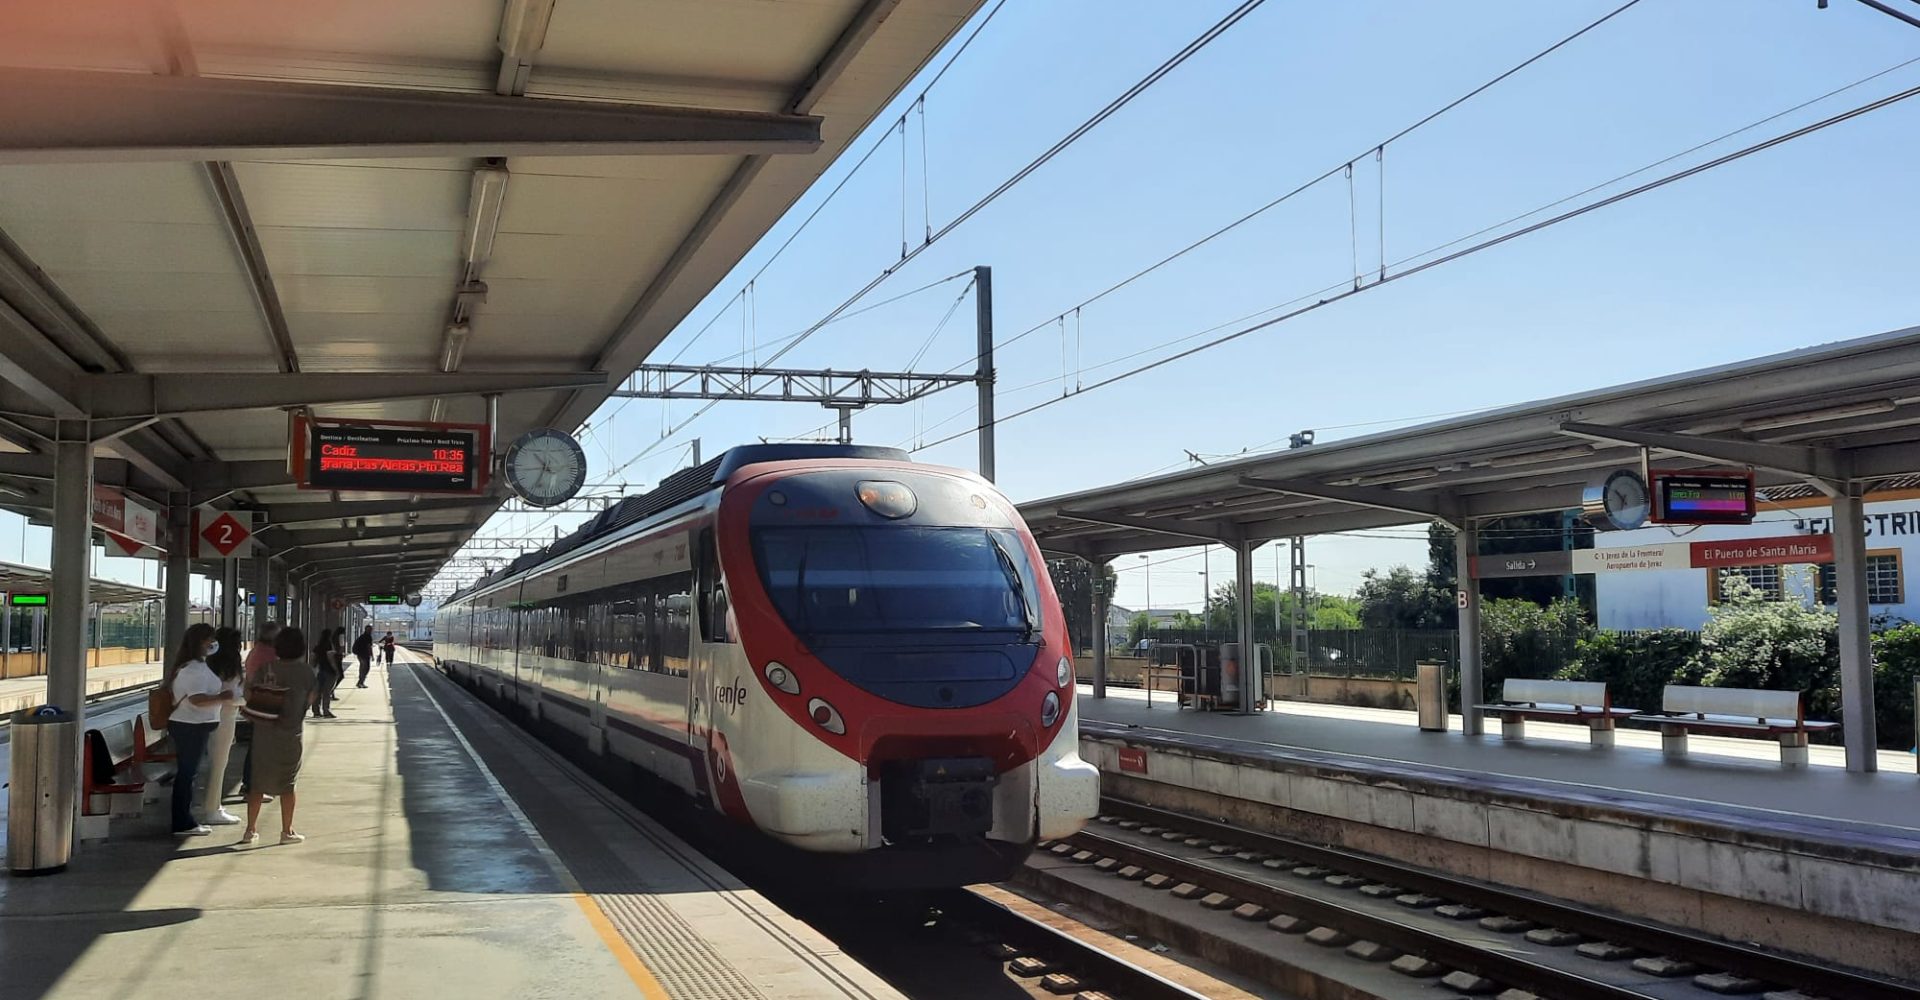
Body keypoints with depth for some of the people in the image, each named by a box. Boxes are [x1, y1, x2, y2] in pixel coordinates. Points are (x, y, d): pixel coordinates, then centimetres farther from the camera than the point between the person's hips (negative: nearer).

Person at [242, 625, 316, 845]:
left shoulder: (267, 667, -2)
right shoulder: (305, 670, -7)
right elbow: (311, 698, -1)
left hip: (264, 730, 2)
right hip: (291, 731, -2)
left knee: (258, 781, 10)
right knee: (287, 783, 7)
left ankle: (251, 830, 13)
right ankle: (287, 831, 12)